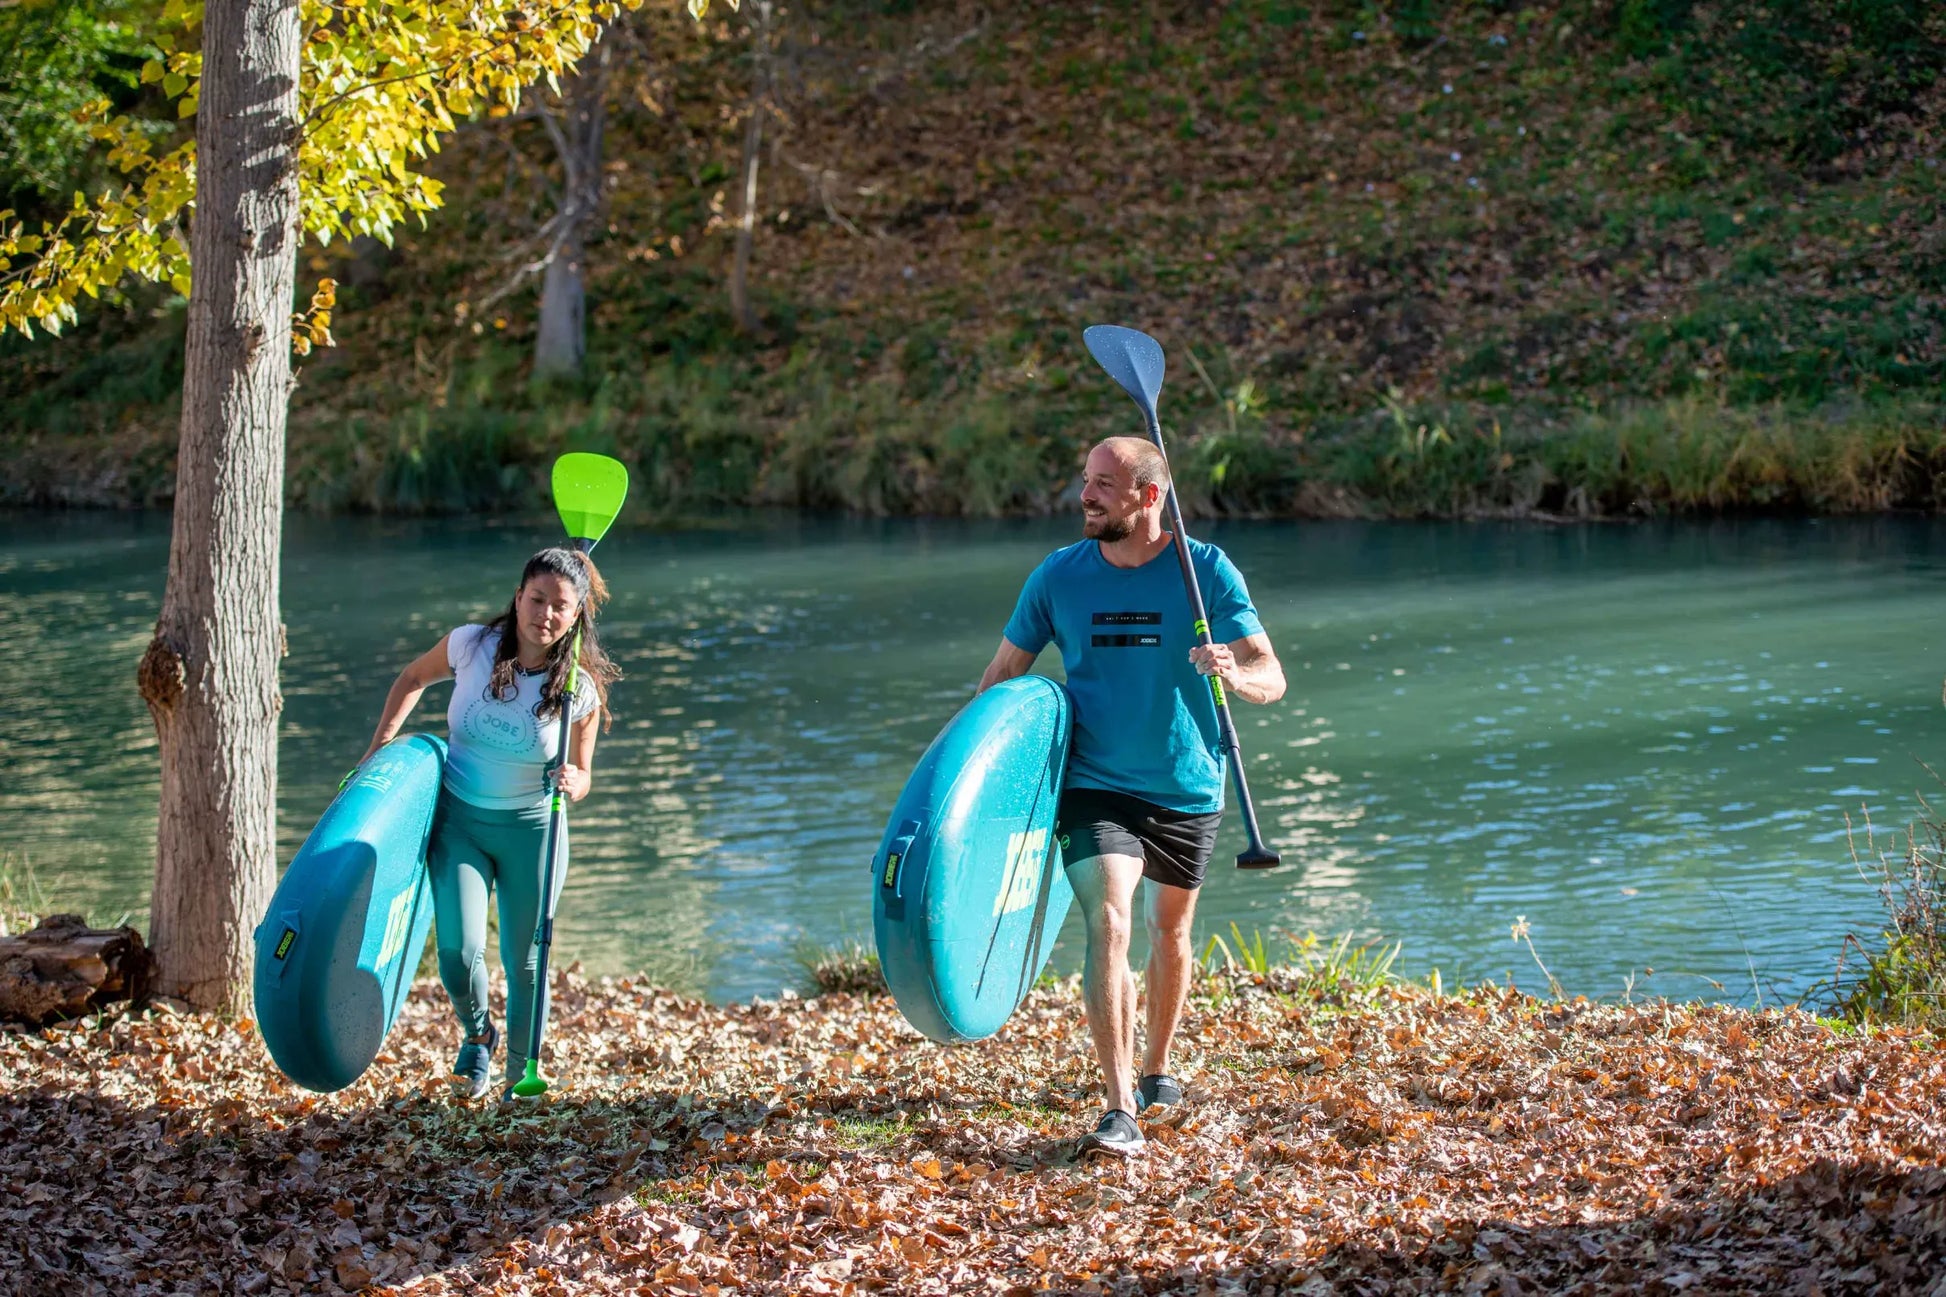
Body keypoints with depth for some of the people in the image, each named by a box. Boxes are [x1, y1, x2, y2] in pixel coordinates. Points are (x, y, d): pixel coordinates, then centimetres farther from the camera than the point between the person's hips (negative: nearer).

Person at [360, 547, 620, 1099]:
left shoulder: (580, 691, -14)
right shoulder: (471, 645, -13)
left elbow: (581, 774, 0)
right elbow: (415, 677, 9)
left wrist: (572, 783, -24)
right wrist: (381, 744, 2)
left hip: (531, 831, 0)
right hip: (457, 821, 1)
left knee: (524, 962, 4)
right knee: (458, 953, -12)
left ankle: (519, 1078, 23)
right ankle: (477, 1034, 21)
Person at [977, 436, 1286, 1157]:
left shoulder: (1207, 572, -9)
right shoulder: (1059, 576, -5)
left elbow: (1272, 678, -14)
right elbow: (1003, 676, 3)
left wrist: (1235, 675, -37)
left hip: (1188, 791, 1)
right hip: (1096, 787, -1)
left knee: (1170, 931, 18)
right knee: (1107, 923, -20)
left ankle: (1156, 1069, 42)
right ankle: (1120, 1113, -26)